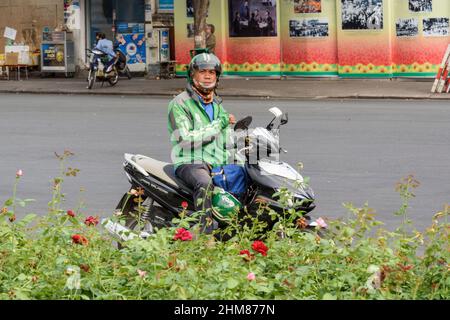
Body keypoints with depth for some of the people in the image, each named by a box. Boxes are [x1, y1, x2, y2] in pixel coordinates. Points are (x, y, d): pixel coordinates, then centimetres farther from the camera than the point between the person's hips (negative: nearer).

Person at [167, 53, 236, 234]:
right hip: (190, 163, -8)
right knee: (205, 183, -38)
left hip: (218, 164, 8)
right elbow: (186, 139, -16)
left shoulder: (218, 105, 22)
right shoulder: (180, 104, -4)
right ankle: (206, 232, -46)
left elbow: (225, 140, 28)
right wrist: (219, 124, -16)